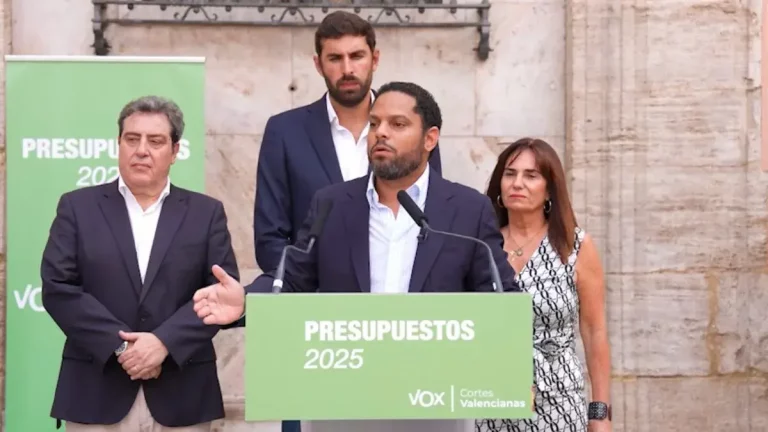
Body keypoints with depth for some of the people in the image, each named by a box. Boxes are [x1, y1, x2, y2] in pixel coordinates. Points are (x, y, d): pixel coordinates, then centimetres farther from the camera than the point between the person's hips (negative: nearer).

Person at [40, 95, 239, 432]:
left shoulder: (207, 213, 9)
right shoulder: (77, 207, 7)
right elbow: (58, 287, -2)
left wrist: (164, 342, -14)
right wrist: (120, 345, -12)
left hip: (182, 396, 1)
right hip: (97, 394, 0)